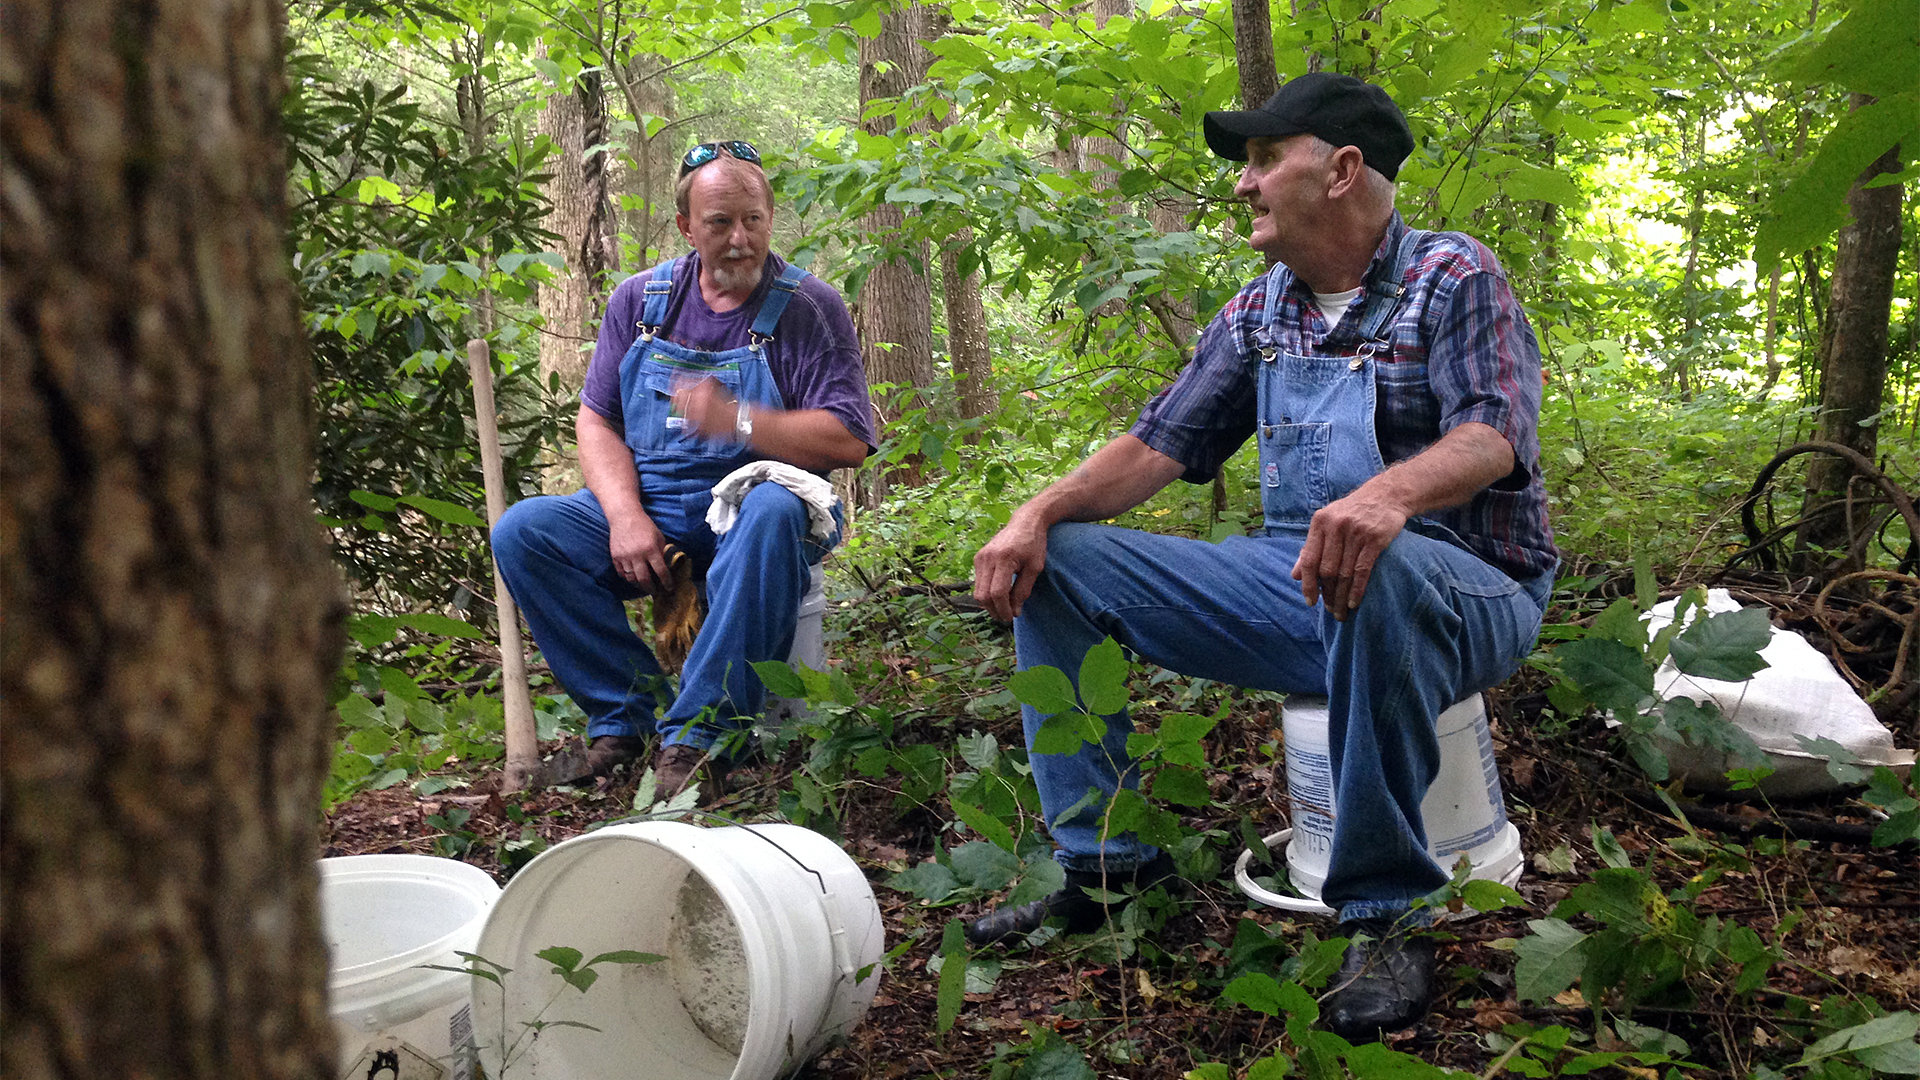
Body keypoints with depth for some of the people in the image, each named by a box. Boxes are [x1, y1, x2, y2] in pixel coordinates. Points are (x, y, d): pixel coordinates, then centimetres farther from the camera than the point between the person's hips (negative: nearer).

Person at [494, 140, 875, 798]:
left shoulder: (809, 307, -2)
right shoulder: (640, 300, 9)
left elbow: (849, 442, -12)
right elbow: (596, 420, 7)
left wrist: (734, 419, -24)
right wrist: (626, 515, -11)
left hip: (753, 506, -4)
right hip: (648, 506, 4)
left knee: (773, 513, -39)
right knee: (521, 530, -17)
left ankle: (699, 732, -31)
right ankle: (626, 713, -12)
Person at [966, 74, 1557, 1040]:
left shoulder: (1451, 279, -5)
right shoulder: (1258, 314, 13)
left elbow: (1492, 435, -21)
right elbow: (1162, 441, 9)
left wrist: (1391, 494, -44)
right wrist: (1040, 513, -8)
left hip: (1458, 592, -6)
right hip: (1297, 586, 6)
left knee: (1377, 573, -43)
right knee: (1057, 564, -3)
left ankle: (1385, 915, -27)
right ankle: (1107, 864, 0)